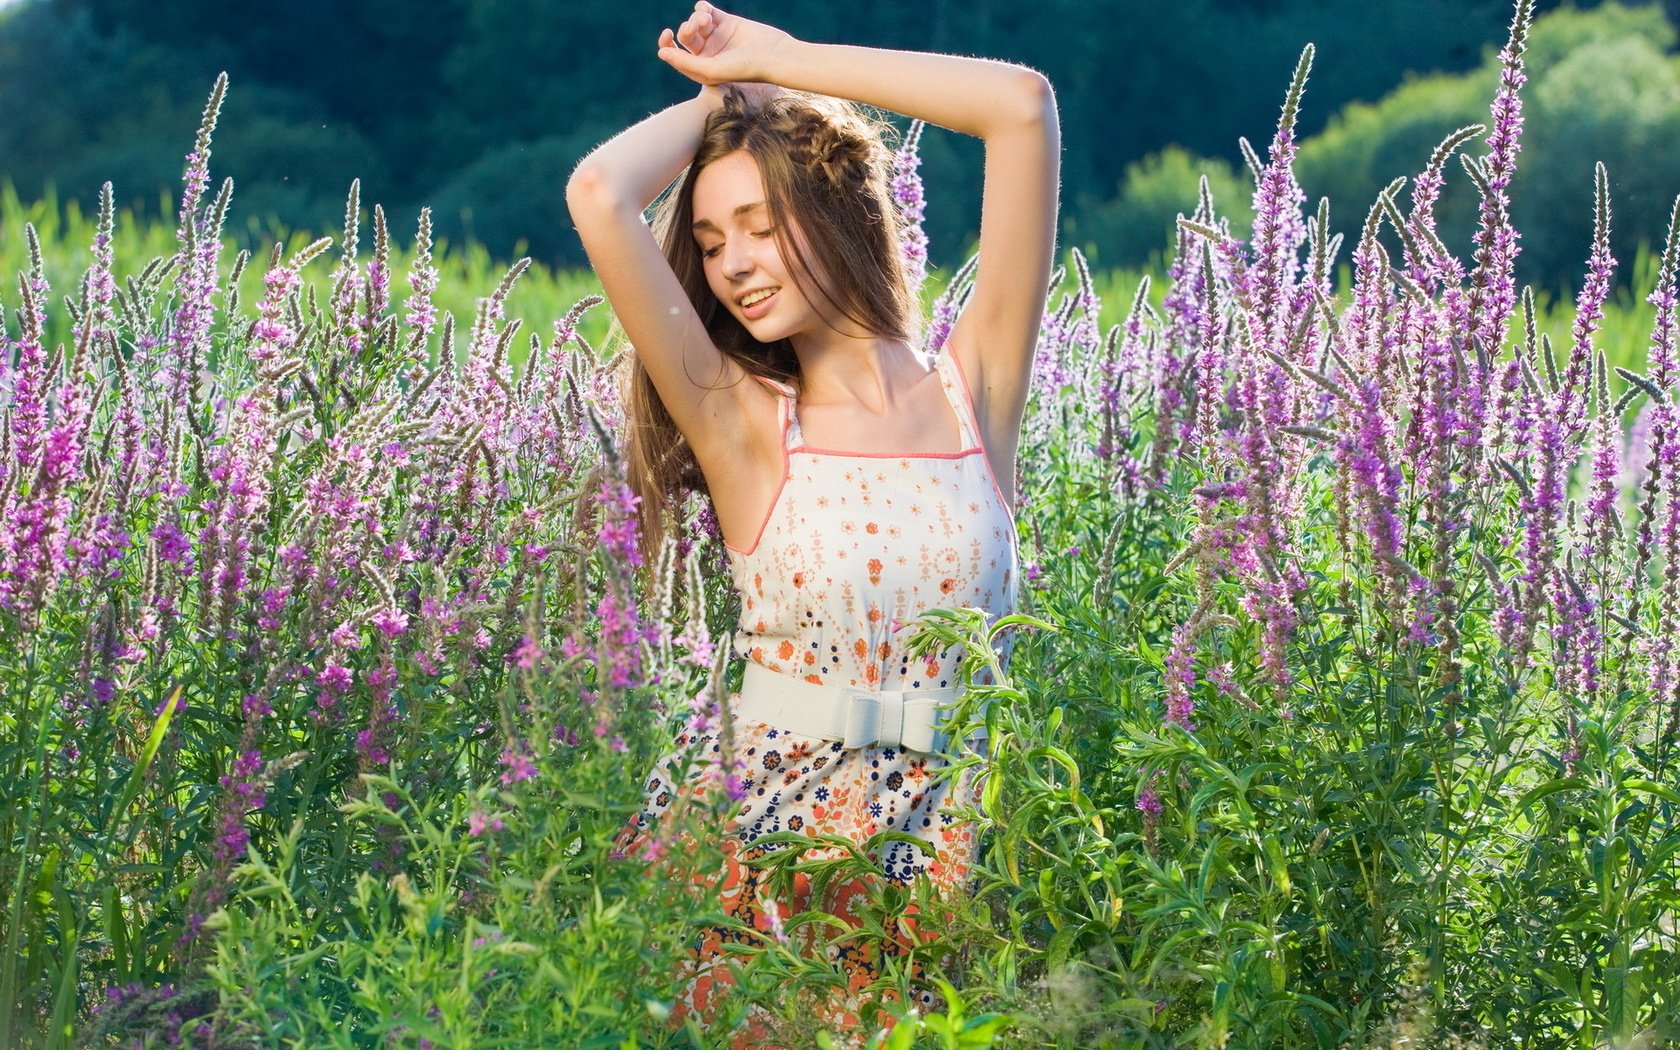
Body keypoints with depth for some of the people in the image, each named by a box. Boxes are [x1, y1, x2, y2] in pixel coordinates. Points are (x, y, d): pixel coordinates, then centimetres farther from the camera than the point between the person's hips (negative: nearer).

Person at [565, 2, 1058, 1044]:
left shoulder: (975, 389, 4)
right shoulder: (741, 423, 2)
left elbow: (1023, 105, -3)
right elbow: (599, 194, -10)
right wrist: (722, 96, 9)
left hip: (936, 840, 1)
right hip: (757, 828, 0)